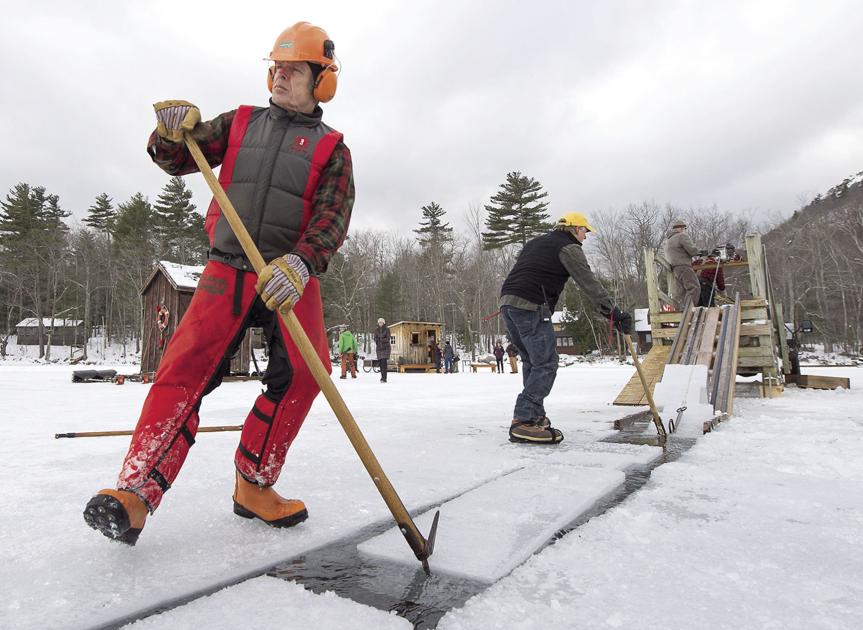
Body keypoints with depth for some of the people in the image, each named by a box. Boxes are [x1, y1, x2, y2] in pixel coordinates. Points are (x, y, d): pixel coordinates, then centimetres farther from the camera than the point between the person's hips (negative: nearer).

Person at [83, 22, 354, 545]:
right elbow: (176, 160, 11)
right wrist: (174, 133, -13)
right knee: (188, 366, -14)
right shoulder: (239, 123, 16)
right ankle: (136, 490, -11)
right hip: (228, 270, 1)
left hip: (292, 278, 0)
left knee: (304, 373, -15)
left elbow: (333, 219, -7)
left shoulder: (331, 149, 8)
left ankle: (253, 484, 1)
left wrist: (299, 263, -27)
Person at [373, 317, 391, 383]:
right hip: (379, 348, 3)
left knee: (384, 362, -14)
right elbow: (375, 339, 5)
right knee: (380, 362, 2)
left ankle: (384, 378, -17)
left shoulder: (387, 329, 0)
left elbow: (388, 339, -8)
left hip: (386, 347, -3)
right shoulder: (376, 330, 10)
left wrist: (380, 339, -19)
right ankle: (383, 377, 16)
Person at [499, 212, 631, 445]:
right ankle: (523, 422, -12)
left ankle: (534, 415, 20)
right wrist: (613, 312, -5)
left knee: (531, 360, 17)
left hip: (507, 301, 9)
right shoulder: (569, 247, 3)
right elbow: (589, 283, -5)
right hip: (531, 307, -9)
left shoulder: (534, 242, 28)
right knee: (546, 363, -7)